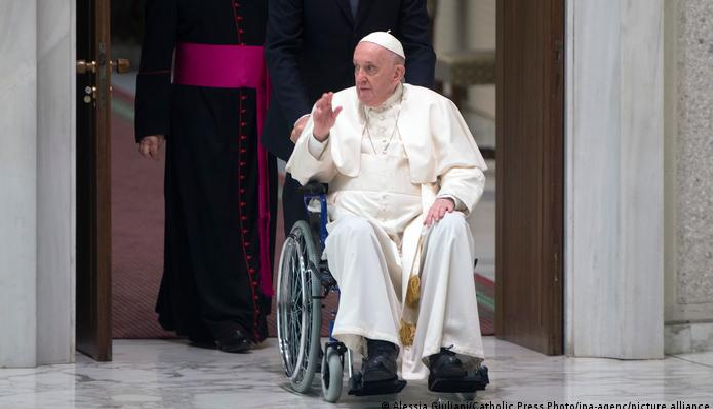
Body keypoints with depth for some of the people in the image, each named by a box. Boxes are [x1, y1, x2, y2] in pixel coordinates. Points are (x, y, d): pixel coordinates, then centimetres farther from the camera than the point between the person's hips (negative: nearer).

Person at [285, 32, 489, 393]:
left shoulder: (432, 107, 17)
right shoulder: (338, 106, 19)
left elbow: (468, 170, 12)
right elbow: (302, 174, 15)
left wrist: (449, 197, -11)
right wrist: (318, 134, -5)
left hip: (419, 221, 0)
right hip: (359, 218, 0)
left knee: (452, 227, -33)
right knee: (354, 231, -36)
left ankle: (447, 355, -40)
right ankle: (379, 348, -46)